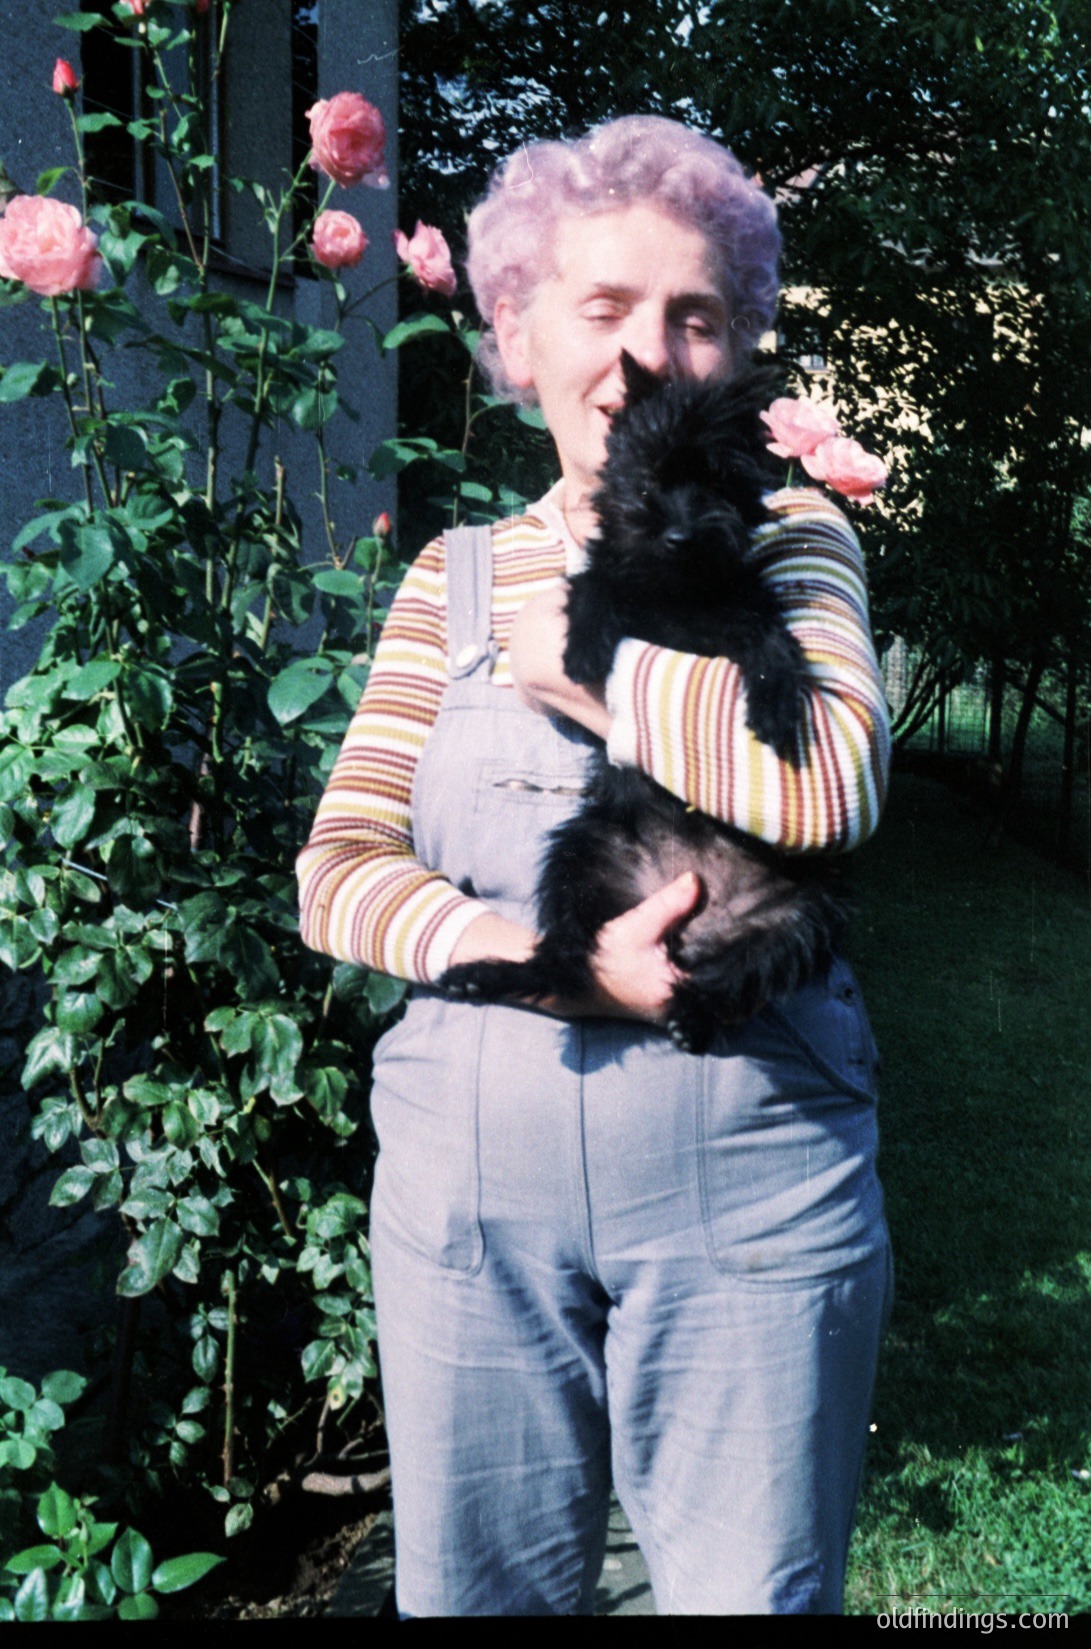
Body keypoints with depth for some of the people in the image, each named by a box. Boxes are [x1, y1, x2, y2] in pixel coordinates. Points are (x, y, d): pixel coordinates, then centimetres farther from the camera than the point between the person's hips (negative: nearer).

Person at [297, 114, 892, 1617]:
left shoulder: (790, 546, 4)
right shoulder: (455, 580, 8)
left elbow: (826, 783, -17)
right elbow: (340, 872, -1)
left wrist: (592, 651, -9)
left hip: (746, 1173, -2)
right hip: (470, 1171, 2)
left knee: (750, 1592, 9)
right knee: (474, 1591, 16)